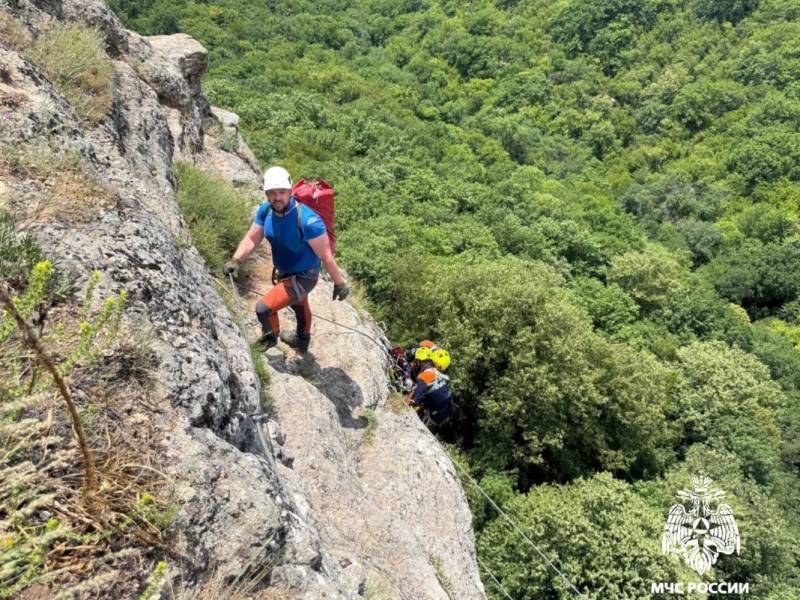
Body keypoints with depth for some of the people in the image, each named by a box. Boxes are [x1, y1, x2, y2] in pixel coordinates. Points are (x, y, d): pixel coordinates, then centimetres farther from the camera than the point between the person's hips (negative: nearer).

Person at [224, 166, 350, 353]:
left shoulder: (307, 220, -36)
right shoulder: (265, 211, -16)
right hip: (284, 272, 7)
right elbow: (251, 239, -7)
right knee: (298, 304, 32)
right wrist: (236, 260, -24)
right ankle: (302, 340, 62)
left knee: (263, 309, -14)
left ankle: (270, 338, 21)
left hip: (302, 278, -7)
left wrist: (339, 283, -19)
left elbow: (325, 255, -28)